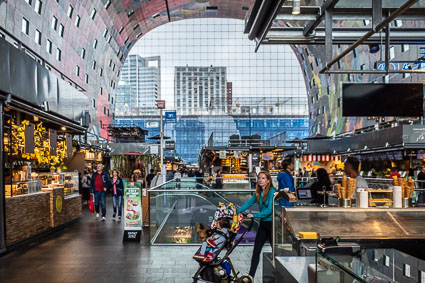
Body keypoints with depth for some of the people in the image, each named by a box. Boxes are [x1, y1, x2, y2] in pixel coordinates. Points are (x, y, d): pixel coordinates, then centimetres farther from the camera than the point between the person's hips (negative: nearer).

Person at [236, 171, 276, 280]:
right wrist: (237, 212, 8)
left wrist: (254, 215, -18)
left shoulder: (272, 191, -14)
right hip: (263, 224, 7)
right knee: (256, 250, 6)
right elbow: (249, 202, 16)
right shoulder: (259, 193, 9)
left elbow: (269, 210, -20)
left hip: (272, 223, -7)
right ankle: (251, 276, 12)